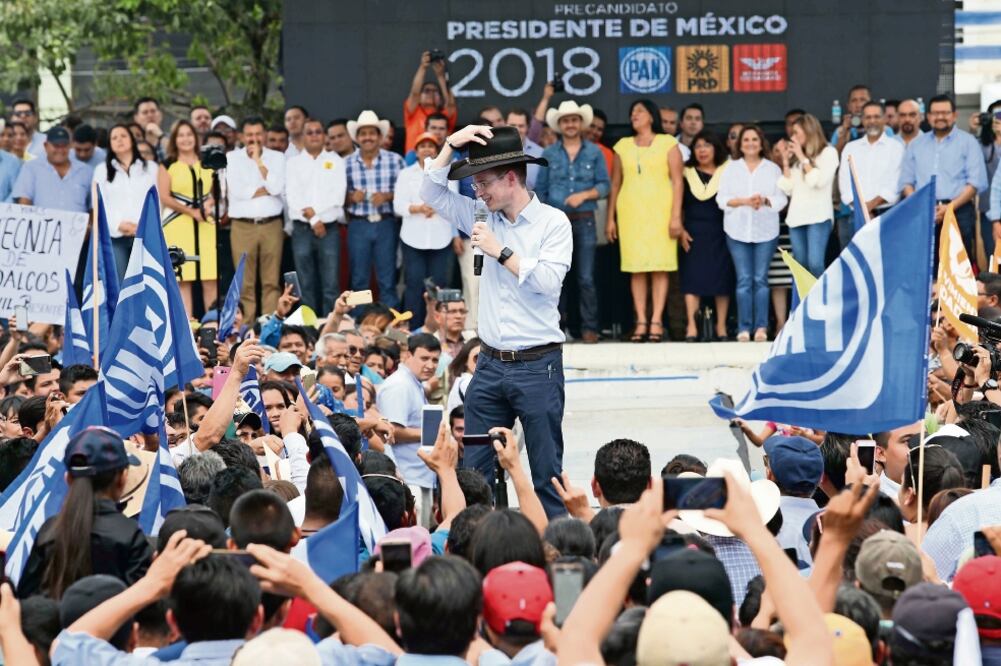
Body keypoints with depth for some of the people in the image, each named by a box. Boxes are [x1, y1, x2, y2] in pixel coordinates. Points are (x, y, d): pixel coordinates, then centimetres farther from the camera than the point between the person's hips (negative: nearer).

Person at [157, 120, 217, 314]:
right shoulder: (168, 165, 7)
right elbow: (164, 197, -1)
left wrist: (211, 203, -6)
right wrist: (192, 212, -10)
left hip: (206, 225, 2)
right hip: (178, 225, -2)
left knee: (211, 279, -4)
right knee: (182, 279, -5)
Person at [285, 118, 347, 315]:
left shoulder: (335, 161, 10)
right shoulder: (293, 163, 9)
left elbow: (338, 195, -1)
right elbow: (292, 196, -2)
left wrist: (313, 209, -11)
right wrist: (313, 220, -11)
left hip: (329, 228, 0)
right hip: (302, 229, 0)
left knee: (331, 284, -5)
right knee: (306, 285, 2)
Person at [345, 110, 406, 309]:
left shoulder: (395, 160, 1)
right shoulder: (347, 164, 4)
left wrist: (387, 196, -14)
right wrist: (351, 197, -13)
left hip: (386, 224, -1)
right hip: (358, 225, 1)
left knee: (387, 280, 2)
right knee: (359, 280, 6)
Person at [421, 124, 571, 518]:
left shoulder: (553, 223, -5)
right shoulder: (486, 218, 11)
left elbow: (547, 280, -17)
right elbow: (431, 193, 14)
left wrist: (500, 252, -12)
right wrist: (451, 145, 4)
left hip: (537, 365, -6)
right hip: (491, 364, 6)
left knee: (547, 471, 0)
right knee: (474, 471, 4)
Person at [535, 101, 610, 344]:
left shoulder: (594, 153, 8)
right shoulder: (549, 154, 10)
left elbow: (604, 185, 5)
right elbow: (540, 190, 10)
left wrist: (584, 195, -13)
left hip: (584, 221, -1)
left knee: (586, 279, -3)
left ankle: (589, 328, 2)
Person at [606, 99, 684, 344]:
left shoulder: (667, 143, 5)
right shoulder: (623, 146, 14)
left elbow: (677, 182, 0)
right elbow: (615, 184, 14)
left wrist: (676, 216, -8)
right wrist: (610, 218, 8)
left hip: (660, 210, -2)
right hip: (630, 211, 2)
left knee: (660, 265, -6)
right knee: (636, 267, -2)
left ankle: (656, 321, -5)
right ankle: (641, 322, -1)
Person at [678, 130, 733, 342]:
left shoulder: (727, 172, 5)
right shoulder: (686, 173, 7)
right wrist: (680, 229, -3)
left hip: (719, 233, 0)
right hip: (693, 234, 1)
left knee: (722, 278, -1)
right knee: (692, 279, -6)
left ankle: (721, 326, 5)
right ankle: (691, 327, -10)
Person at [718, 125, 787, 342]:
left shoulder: (772, 169, 10)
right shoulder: (731, 168, 11)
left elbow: (781, 199, 4)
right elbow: (722, 199, 4)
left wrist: (765, 201, -16)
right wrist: (744, 201, -11)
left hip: (765, 230, 0)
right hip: (738, 230, 0)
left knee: (761, 279, -3)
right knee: (744, 279, -4)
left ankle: (761, 327, -2)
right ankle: (744, 328, -3)